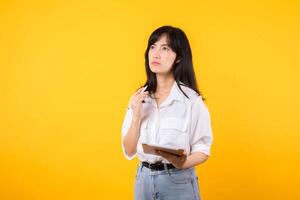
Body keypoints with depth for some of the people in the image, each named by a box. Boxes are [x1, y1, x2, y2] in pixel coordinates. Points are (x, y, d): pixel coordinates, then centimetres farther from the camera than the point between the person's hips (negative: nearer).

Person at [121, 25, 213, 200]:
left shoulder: (191, 99, -11)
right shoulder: (139, 98, 2)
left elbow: (203, 151, -6)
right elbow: (129, 152, 1)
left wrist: (183, 163, -25)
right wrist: (137, 115, -12)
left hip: (178, 181, -4)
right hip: (143, 180, 4)